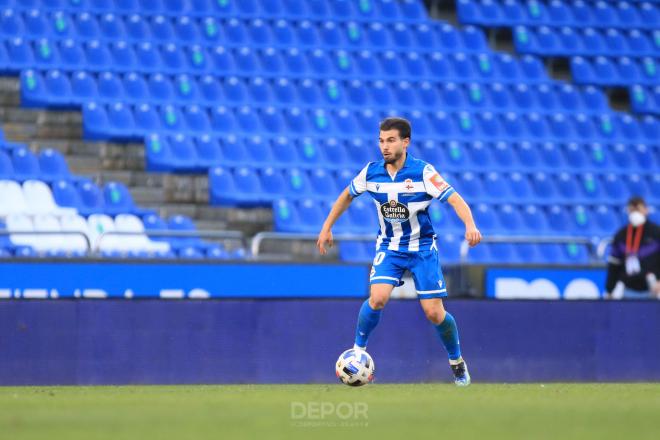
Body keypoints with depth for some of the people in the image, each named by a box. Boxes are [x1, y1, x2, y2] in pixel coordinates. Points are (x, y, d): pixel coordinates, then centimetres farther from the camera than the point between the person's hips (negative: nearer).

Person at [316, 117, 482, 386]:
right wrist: (327, 227, 12)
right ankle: (358, 350, -2)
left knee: (434, 313, -5)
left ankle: (457, 362, 20)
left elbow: (455, 199, -20)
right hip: (389, 247, 2)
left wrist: (470, 226, -37)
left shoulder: (423, 172, -16)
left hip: (422, 248, -2)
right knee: (377, 298, -23)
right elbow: (347, 195, 13)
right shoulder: (371, 172, -6)